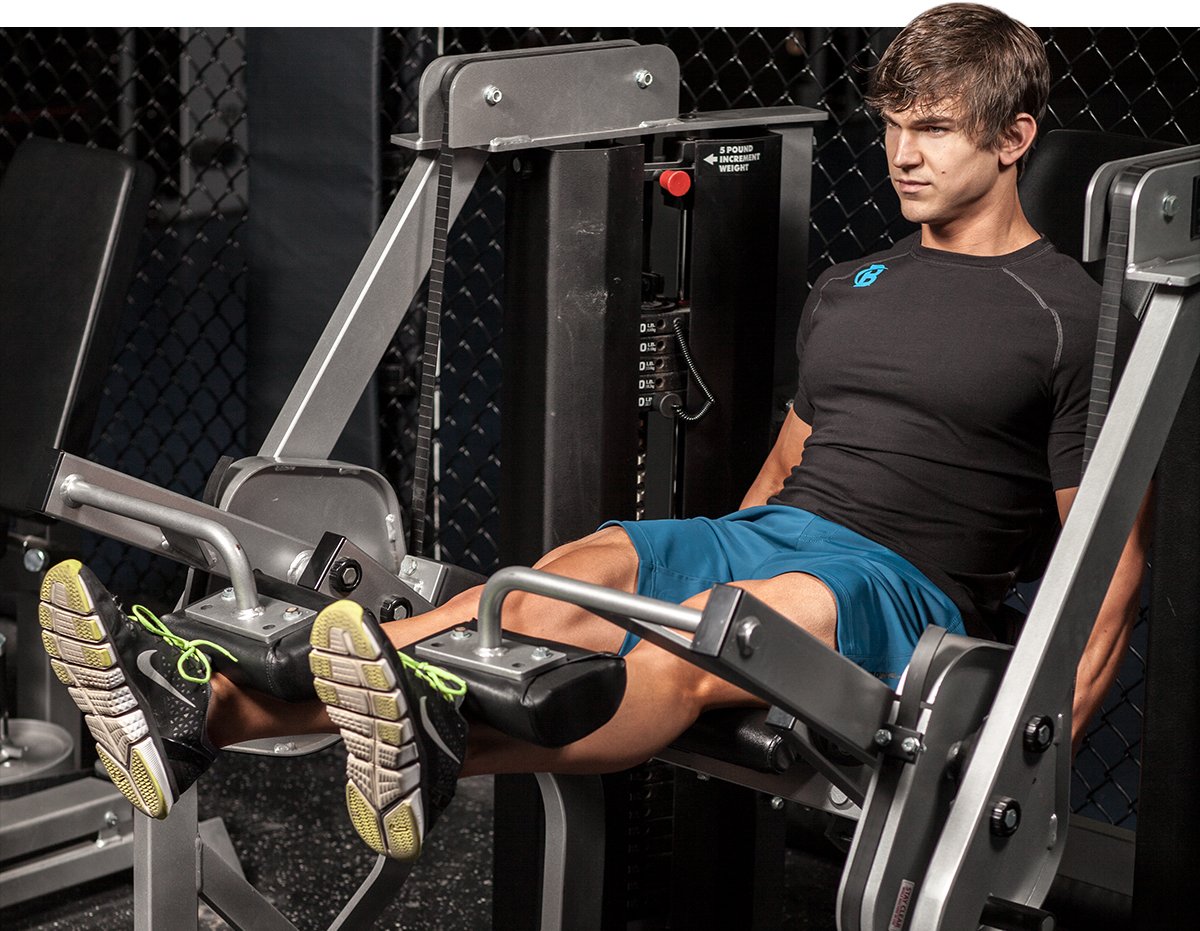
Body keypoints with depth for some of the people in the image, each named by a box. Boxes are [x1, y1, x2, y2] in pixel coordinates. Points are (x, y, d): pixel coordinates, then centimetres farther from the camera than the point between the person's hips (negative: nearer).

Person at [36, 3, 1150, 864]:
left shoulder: (1067, 316, 2)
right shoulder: (849, 289, 23)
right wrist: (702, 569, 21)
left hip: (900, 597, -6)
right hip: (754, 535, 6)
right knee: (544, 595, -24)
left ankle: (440, 745, -70)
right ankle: (207, 705, -44)